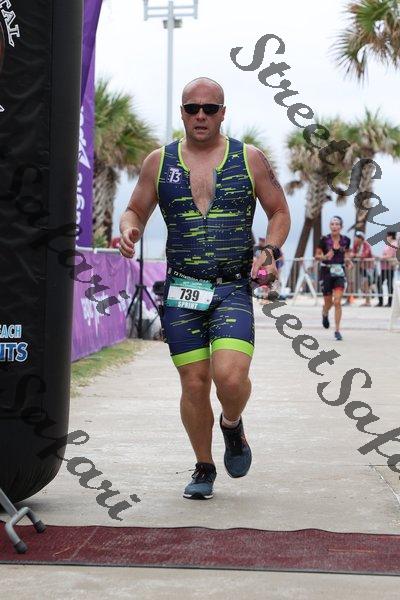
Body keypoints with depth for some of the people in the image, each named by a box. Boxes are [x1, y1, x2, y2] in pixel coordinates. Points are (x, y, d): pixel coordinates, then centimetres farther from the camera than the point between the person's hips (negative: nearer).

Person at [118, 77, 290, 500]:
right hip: (181, 291, 2)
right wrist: (128, 230, -8)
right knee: (194, 383, 2)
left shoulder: (249, 159, 5)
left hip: (234, 289, -1)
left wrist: (270, 251, -5)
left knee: (230, 376, -20)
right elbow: (135, 211, 15)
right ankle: (203, 469, 23)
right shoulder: (159, 162, 8)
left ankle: (232, 425, 16)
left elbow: (279, 212, 13)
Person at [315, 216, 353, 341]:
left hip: (340, 273, 1)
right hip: (326, 272, -1)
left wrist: (348, 261, -3)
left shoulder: (346, 240, -1)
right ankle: (325, 314, 47)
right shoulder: (324, 239, -8)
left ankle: (337, 330, -6)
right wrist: (325, 257, -23)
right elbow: (317, 256, -3)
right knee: (328, 302, 9)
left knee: (337, 302, -12)